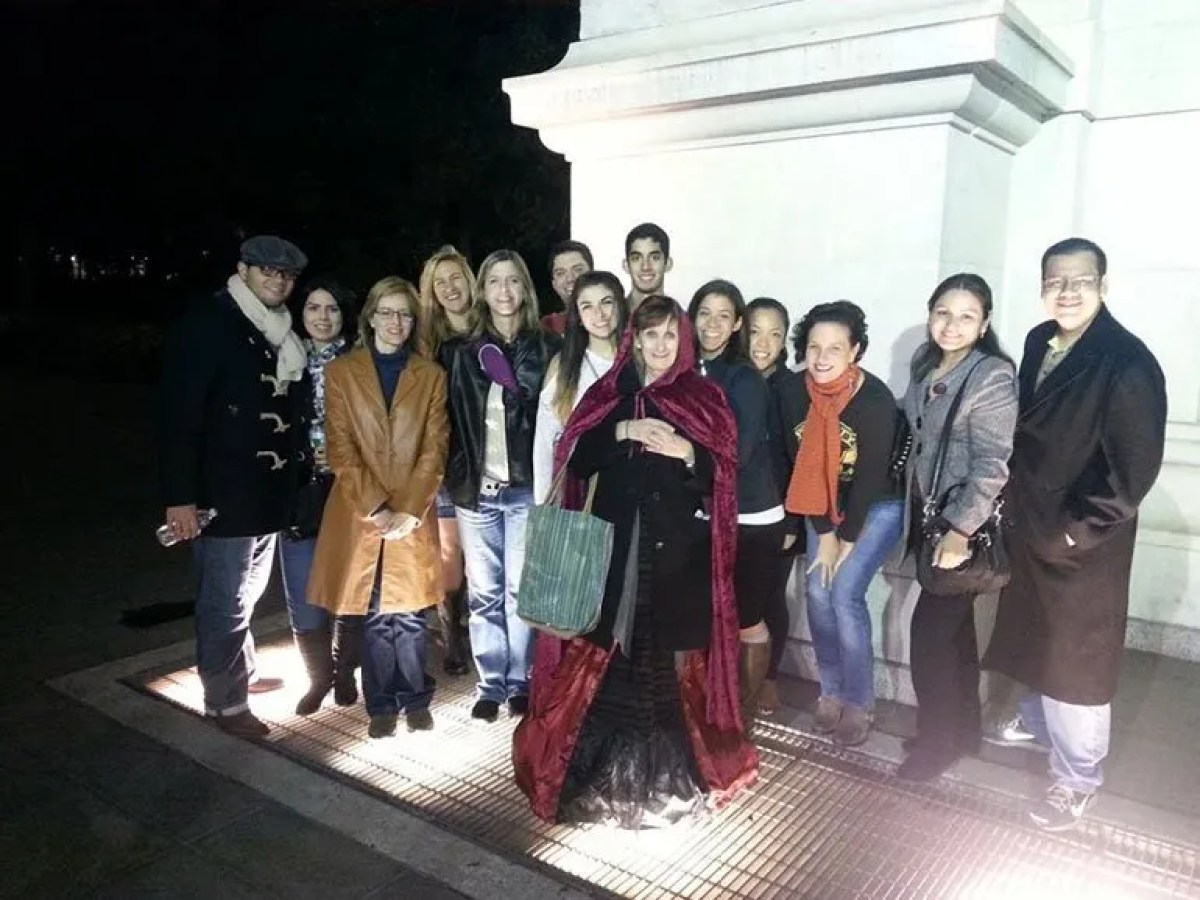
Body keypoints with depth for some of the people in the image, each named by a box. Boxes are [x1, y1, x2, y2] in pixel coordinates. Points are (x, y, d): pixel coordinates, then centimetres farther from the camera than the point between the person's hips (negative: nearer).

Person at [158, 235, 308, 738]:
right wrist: (179, 495, -21)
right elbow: (178, 415, -17)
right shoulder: (207, 326, -12)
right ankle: (225, 699, 18)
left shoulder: (281, 335, 10)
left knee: (245, 594, 21)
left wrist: (291, 481, 12)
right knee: (225, 601, 2)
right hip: (223, 494, -7)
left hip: (269, 492, 8)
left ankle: (241, 673, 38)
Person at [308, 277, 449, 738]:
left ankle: (415, 699, 22)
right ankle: (382, 704, 21)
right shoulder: (341, 372, 3)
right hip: (360, 515, 0)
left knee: (409, 613, 4)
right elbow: (340, 449, -2)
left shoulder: (431, 374, 6)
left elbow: (434, 448, 0)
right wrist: (375, 507, -11)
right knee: (374, 615, 6)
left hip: (413, 517, 0)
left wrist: (409, 509, -9)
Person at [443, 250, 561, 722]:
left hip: (526, 488, -2)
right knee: (483, 593, 8)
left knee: (520, 591, 4)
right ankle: (490, 684, 20)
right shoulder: (461, 350, 8)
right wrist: (457, 477, 2)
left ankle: (519, 682, 19)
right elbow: (450, 419, 8)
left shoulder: (547, 348, 2)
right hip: (475, 489, 2)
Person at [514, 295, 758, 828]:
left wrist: (686, 453, -17)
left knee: (673, 655, 2)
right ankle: (607, 762, 16)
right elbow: (577, 461, 1)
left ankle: (671, 765, 18)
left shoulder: (703, 398, 5)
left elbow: (719, 477, 1)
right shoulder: (608, 394, 9)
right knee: (609, 651, 1)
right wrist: (623, 432, -12)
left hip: (678, 548, -1)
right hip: (614, 542, 1)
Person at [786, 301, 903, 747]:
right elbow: (804, 463, -8)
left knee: (844, 594, -12)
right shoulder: (797, 392, -14)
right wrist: (823, 533, -8)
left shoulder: (876, 400, -27)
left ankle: (859, 702, 5)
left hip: (878, 507, -4)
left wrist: (846, 540, -14)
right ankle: (831, 691, 16)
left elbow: (870, 477, -22)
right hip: (825, 506, 5)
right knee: (817, 592, -2)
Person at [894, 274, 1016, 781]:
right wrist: (917, 515, 12)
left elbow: (992, 465, -20)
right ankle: (964, 728, 32)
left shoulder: (993, 377, -18)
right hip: (927, 512, 7)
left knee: (929, 630, -2)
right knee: (954, 625, 17)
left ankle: (938, 740, 17)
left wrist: (960, 530, -20)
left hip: (965, 523, -7)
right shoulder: (925, 363, 4)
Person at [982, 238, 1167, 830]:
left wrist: (1077, 530, -17)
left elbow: (1135, 468, -20)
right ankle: (1037, 721, 47)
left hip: (1083, 542, -7)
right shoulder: (1039, 342, 2)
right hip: (1029, 526, 7)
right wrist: (1018, 503, 6)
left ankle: (1078, 779, 24)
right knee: (1034, 637, 23)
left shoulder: (1128, 363, -20)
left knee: (1076, 659, 6)